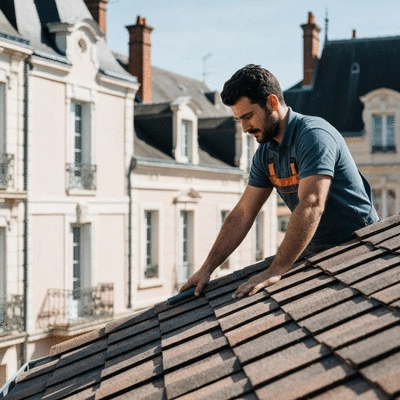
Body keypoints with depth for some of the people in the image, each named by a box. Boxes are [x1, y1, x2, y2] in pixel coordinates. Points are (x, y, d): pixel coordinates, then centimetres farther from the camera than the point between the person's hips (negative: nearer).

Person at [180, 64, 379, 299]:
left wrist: (275, 271, -34)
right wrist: (207, 268, 3)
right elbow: (243, 214, 9)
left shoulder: (313, 135, -20)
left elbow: (311, 206, -30)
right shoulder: (265, 154, 6)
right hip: (317, 252, 7)